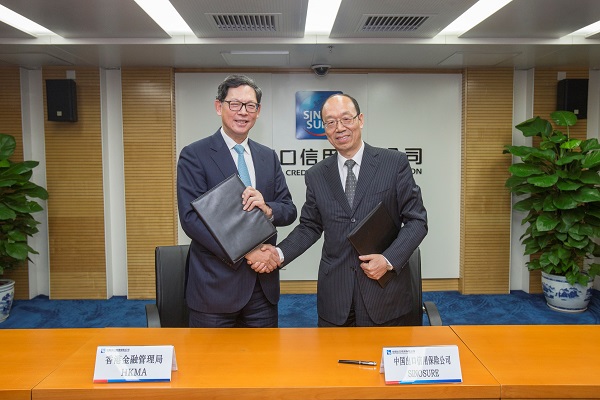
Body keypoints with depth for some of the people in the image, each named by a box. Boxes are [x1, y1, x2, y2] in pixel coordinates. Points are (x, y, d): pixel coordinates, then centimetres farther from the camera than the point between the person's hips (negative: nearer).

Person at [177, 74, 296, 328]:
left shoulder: (269, 157, 10)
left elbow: (289, 211, 8)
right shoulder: (194, 155, -5)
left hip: (263, 286, 5)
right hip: (215, 285, -4)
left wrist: (267, 209, -15)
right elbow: (191, 218, -14)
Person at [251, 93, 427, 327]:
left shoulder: (395, 163, -3)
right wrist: (279, 253, -5)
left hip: (384, 292, -1)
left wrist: (389, 260, -14)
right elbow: (310, 227, 11)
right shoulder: (316, 175, 6)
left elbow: (417, 219, -2)